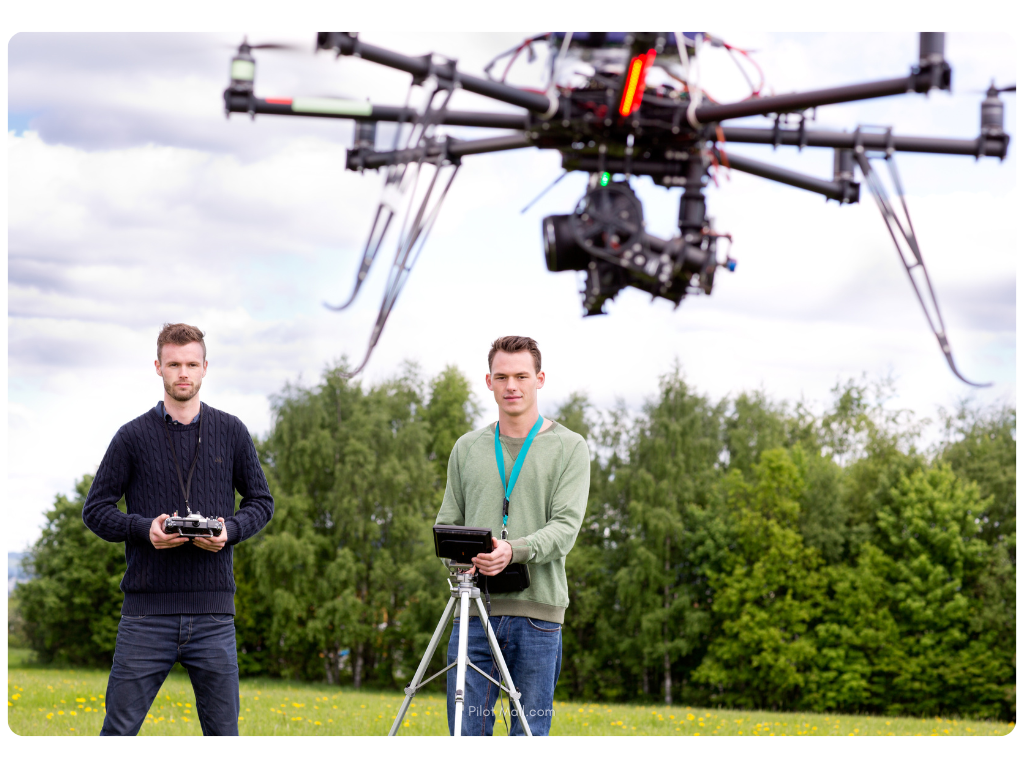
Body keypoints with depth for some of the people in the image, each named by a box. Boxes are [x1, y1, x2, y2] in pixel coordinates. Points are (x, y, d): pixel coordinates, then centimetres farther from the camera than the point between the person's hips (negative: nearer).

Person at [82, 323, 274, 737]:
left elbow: (261, 501, 15)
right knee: (119, 727, -1)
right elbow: (95, 510, 6)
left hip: (213, 611, 2)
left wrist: (230, 530, -6)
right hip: (148, 612, -1)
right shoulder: (133, 436, 3)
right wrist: (144, 528, -13)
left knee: (223, 730, 5)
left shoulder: (231, 432, 8)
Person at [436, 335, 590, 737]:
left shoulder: (569, 447, 4)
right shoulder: (467, 448, 15)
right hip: (473, 607, 3)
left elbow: (566, 527, -6)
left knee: (530, 730, 0)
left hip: (537, 610, -2)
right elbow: (447, 522, 17)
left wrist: (514, 550, -23)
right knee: (467, 728, 0)